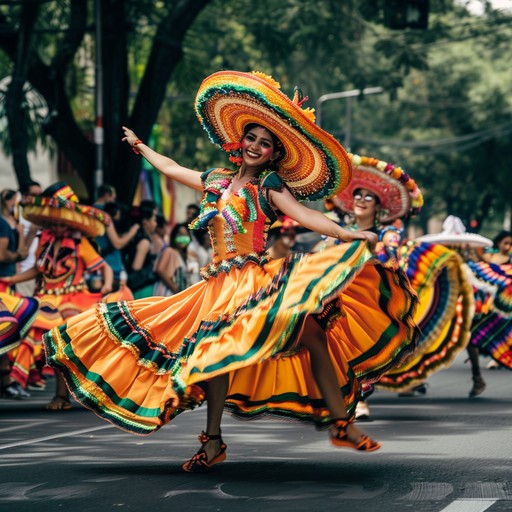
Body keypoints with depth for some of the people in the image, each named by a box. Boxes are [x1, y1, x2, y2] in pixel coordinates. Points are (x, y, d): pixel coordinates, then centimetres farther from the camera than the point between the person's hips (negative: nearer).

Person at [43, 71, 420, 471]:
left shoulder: (270, 186, 2)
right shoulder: (216, 181, 16)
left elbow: (303, 214, -13)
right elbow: (171, 168, 33)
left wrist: (347, 235, -28)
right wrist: (140, 146, 48)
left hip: (262, 280, -5)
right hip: (222, 285, 5)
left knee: (310, 330, -24)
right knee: (213, 352, -1)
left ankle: (341, 422, -21)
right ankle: (213, 441, 9)